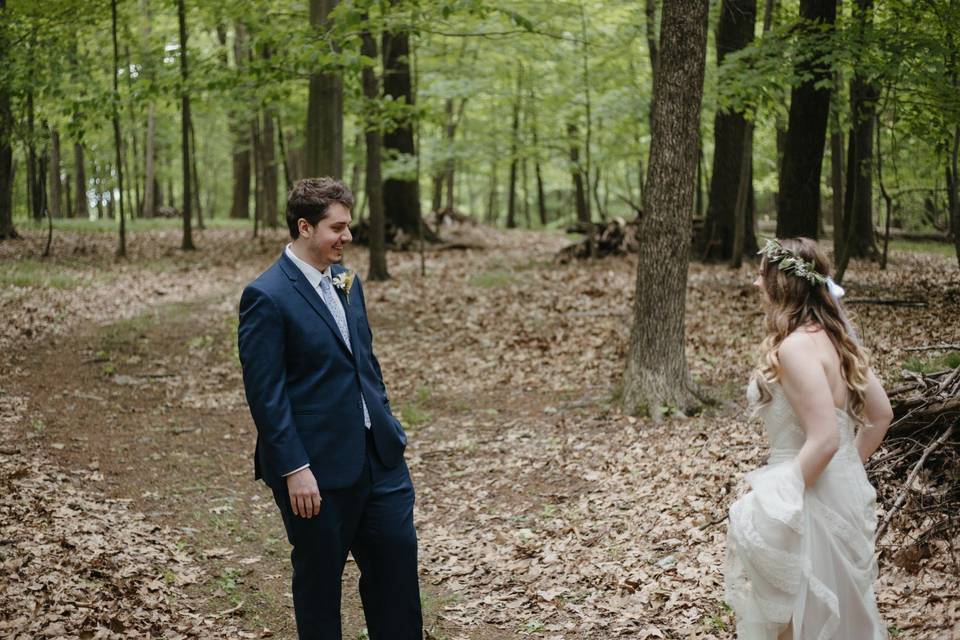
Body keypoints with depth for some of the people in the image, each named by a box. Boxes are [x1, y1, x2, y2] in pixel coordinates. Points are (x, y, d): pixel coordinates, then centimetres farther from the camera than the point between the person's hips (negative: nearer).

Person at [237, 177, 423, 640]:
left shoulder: (346, 282, 9)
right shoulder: (266, 297, -15)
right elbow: (265, 394, -17)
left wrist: (388, 426, 14)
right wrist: (295, 469, -18)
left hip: (376, 453, 7)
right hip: (315, 465, -7)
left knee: (397, 556, 11)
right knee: (319, 575, 9)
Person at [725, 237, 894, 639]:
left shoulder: (795, 347, -23)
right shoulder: (834, 335, 4)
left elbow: (824, 440, -27)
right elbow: (880, 415, 10)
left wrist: (775, 500, -18)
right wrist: (850, 468, 16)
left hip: (811, 495, -9)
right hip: (844, 490, 9)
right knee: (837, 605, 23)